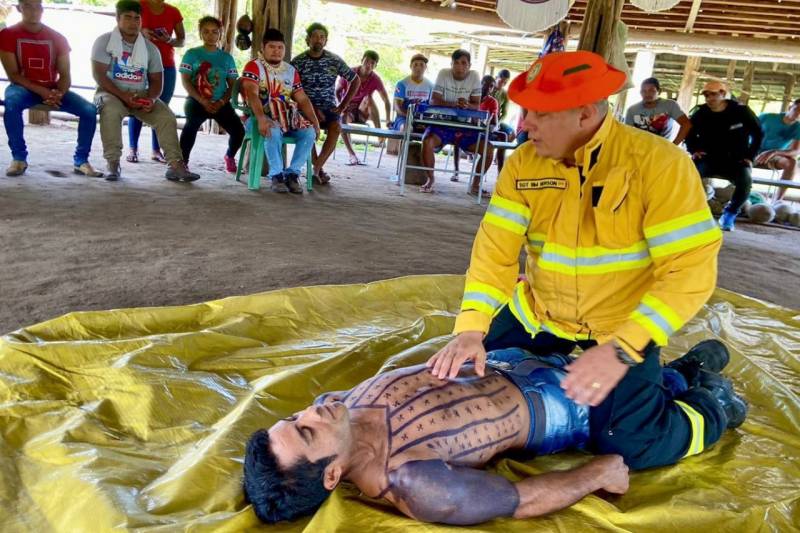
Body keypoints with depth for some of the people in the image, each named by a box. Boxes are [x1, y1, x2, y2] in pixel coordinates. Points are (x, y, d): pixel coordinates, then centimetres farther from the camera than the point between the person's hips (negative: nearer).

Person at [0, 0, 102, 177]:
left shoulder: (57, 38, 1)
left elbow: (65, 75, -1)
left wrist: (58, 93, -24)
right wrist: (43, 92, -25)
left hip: (53, 90, 2)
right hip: (24, 88, -2)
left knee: (90, 110, -21)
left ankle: (80, 160, -10)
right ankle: (19, 158, -22)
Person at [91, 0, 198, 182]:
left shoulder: (150, 48, 7)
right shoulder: (104, 41, -4)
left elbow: (156, 80, 5)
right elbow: (99, 75, -11)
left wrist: (151, 99, -18)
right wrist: (123, 96, -24)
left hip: (141, 95, 4)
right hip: (112, 93, -3)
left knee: (167, 117, -20)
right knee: (111, 110, -37)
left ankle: (175, 164, -22)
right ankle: (113, 163, -28)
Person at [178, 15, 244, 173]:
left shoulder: (227, 57, 11)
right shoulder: (192, 54, 4)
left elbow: (232, 85, 7)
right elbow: (185, 81, -3)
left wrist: (221, 102, -12)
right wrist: (202, 101, -16)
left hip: (220, 103, 2)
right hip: (196, 101, -2)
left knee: (239, 130, -17)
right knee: (191, 124, -35)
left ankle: (229, 156, 18)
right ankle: (183, 161, -17)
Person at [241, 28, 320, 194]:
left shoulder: (291, 70, 17)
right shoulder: (254, 66, 0)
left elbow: (302, 99, 12)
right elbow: (252, 94, -17)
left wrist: (315, 122, -4)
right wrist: (261, 118, -34)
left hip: (288, 116, 5)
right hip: (262, 116, -5)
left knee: (309, 132, -22)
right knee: (273, 131, -38)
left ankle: (292, 173, -15)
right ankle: (276, 175, -24)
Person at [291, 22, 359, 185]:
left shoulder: (335, 60, 2)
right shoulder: (298, 61, -2)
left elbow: (356, 81, 9)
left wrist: (343, 106, 2)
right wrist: (312, 109, -18)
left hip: (328, 107, 1)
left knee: (336, 128, -30)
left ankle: (315, 169, -25)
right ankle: (319, 169, -19)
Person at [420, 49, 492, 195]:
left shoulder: (474, 76, -1)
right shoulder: (443, 74, -4)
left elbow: (476, 105, -3)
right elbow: (433, 101, -12)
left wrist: (467, 105, -28)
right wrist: (453, 104, -30)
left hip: (465, 126, 2)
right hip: (442, 122, -2)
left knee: (488, 149, -14)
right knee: (427, 142, -32)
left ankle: (475, 185, 6)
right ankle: (430, 179, -10)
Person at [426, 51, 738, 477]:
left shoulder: (660, 163, -22)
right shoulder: (523, 163, -10)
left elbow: (690, 272, -25)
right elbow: (496, 248, -14)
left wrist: (622, 350, -34)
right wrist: (470, 330, -27)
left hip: (622, 327, -4)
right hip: (538, 315, 5)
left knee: (630, 446, -15)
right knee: (465, 376, 11)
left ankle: (713, 407, 20)